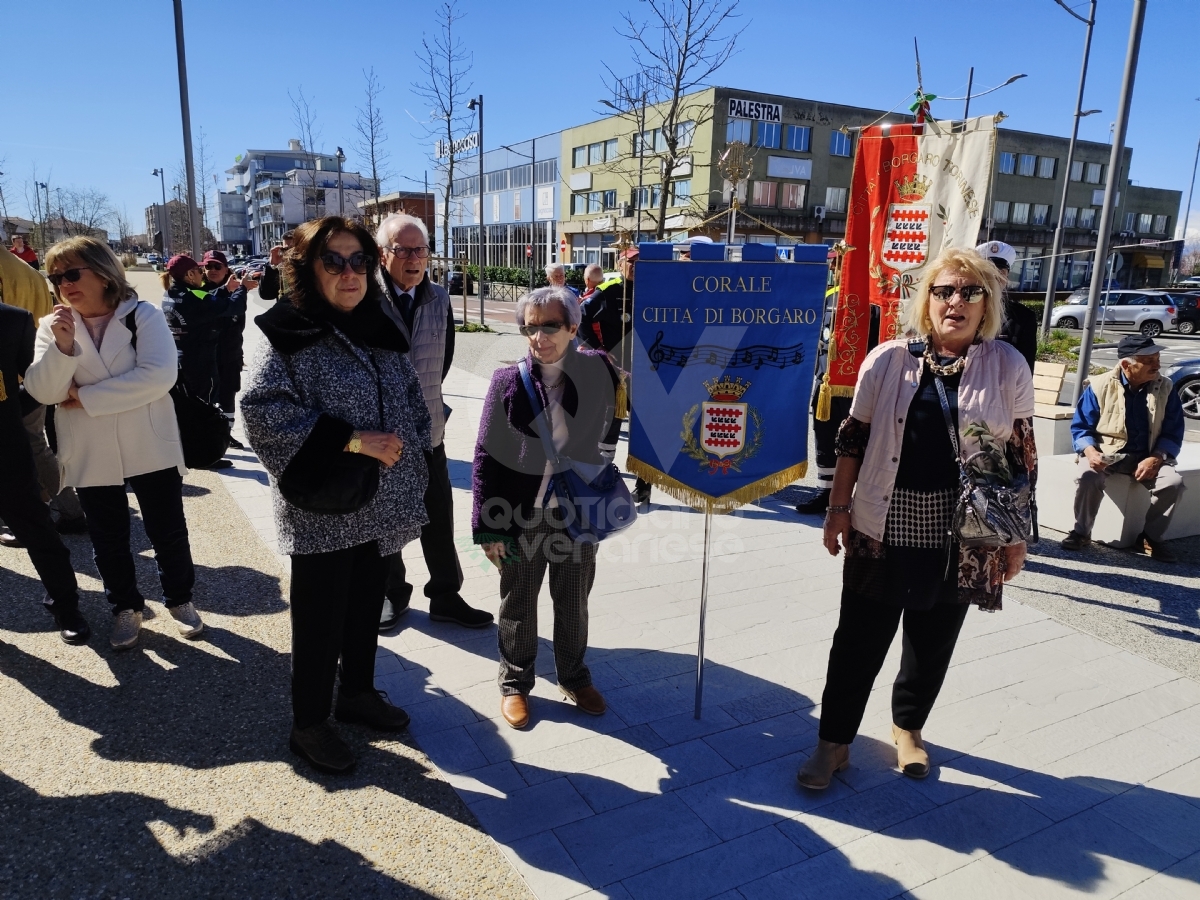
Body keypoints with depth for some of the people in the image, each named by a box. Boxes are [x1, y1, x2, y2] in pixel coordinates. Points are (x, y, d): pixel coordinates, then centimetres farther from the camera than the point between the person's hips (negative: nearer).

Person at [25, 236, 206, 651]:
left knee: (168, 532, 9)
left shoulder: (144, 316, -7)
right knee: (108, 539, 14)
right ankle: (126, 608, 32)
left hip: (151, 448, -3)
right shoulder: (52, 326, 3)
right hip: (91, 455, 3)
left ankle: (180, 599, 29)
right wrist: (62, 346, -23)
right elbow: (43, 392, -7)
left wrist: (85, 398, -16)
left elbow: (158, 376, -20)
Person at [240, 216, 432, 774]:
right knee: (320, 619, 6)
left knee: (367, 606, 19)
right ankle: (308, 725, 26)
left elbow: (413, 402, 16)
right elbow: (263, 410, -19)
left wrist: (403, 447, -1)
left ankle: (358, 693, 41)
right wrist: (349, 440, -23)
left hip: (382, 507, 6)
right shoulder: (288, 336, -10)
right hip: (322, 510, -6)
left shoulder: (382, 332, 8)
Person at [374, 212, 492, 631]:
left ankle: (446, 596, 25)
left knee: (439, 518, 10)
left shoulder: (439, 298, 2)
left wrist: (425, 395, 11)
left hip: (428, 429, 4)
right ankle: (392, 594, 32)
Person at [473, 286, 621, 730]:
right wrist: (487, 526, -10)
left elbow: (610, 432, 8)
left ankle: (574, 677, 41)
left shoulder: (598, 372, -5)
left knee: (574, 605, 19)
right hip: (522, 518, -1)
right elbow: (485, 456, -8)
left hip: (579, 515, 2)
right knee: (518, 608, 15)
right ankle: (515, 683, 37)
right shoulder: (508, 381, -9)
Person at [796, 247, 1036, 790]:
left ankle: (908, 727, 41)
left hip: (961, 536, 1)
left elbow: (1023, 457, 2)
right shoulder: (889, 359, -3)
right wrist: (839, 507, 0)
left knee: (933, 641, 17)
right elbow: (854, 438, 2)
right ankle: (833, 741, 23)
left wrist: (1017, 536, 1)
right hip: (884, 525, -1)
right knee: (859, 638, 6)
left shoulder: (1008, 367, -2)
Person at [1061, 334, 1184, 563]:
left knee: (1173, 482, -24)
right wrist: (1090, 451, -22)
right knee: (1089, 477, -32)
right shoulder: (1100, 386, -7)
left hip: (1147, 457, 2)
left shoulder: (1165, 388, -1)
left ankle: (1152, 536, 0)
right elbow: (1081, 427, -3)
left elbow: (1173, 434, 1)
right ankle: (1081, 532, -10)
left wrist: (1156, 459, -16)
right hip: (1106, 453, -2)